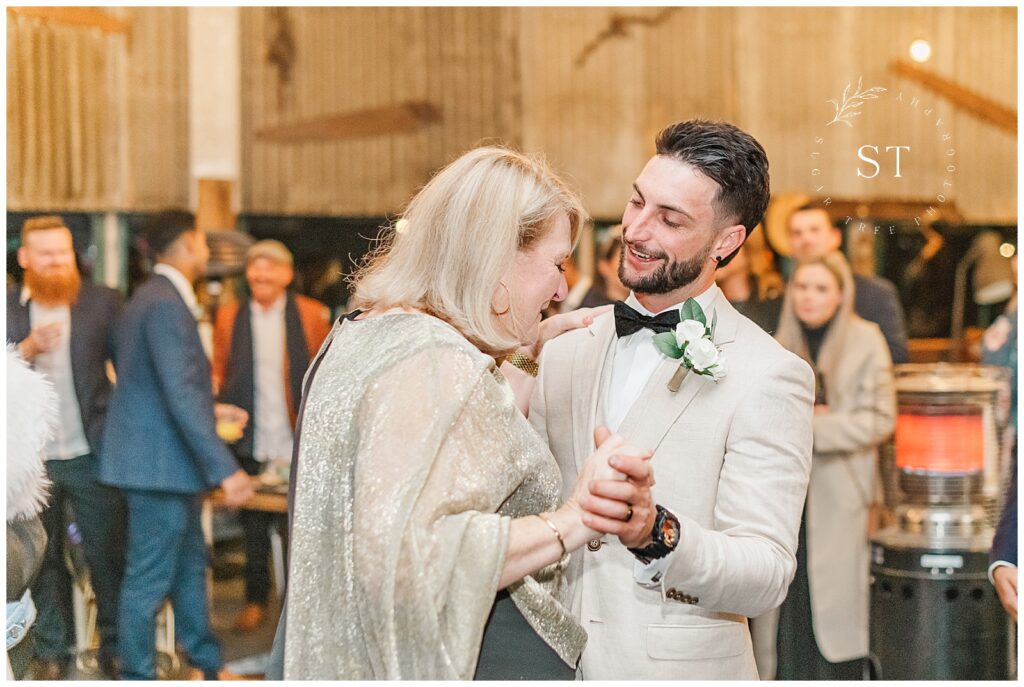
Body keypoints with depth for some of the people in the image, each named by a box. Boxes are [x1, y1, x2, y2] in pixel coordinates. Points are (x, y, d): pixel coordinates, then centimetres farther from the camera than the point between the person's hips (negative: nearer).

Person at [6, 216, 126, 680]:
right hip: (31, 459, 1)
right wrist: (28, 348, -19)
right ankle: (51, 651, 24)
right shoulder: (7, 310, 3)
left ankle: (116, 647, 19)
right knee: (43, 559, 11)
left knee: (108, 555, 5)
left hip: (93, 454, -1)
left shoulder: (103, 302, 1)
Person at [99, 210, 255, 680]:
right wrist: (224, 469, -28)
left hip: (169, 464, 11)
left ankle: (206, 666, 33)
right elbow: (180, 395, -27)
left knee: (189, 564, 20)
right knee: (149, 579, 1)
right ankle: (138, 676, 12)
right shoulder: (166, 305, -20)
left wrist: (210, 409, 23)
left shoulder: (155, 298, 13)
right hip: (158, 464, -11)